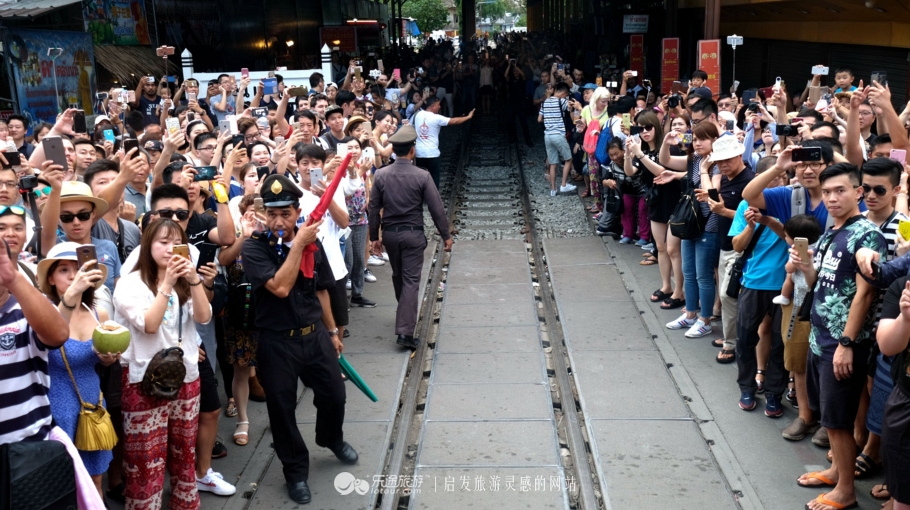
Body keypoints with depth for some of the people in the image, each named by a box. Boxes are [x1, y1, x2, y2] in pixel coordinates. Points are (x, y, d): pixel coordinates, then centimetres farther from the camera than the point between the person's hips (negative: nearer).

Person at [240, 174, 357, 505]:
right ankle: (296, 471, 29)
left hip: (314, 334, 4)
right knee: (282, 409, 7)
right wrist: (298, 244, -27)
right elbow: (280, 288, -28)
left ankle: (332, 439, 47)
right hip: (276, 342, -4)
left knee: (334, 394, 15)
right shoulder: (254, 247, -15)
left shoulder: (312, 243, -1)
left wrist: (332, 331, 16)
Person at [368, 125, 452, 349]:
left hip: (389, 233, 4)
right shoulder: (422, 176, -13)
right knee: (411, 280, -2)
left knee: (398, 276, 22)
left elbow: (374, 208, -1)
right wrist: (446, 235, 2)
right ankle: (405, 331, -10)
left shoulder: (381, 175, -6)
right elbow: (436, 208, -9)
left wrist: (374, 236, 9)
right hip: (413, 234, -4)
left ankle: (405, 315, 43)